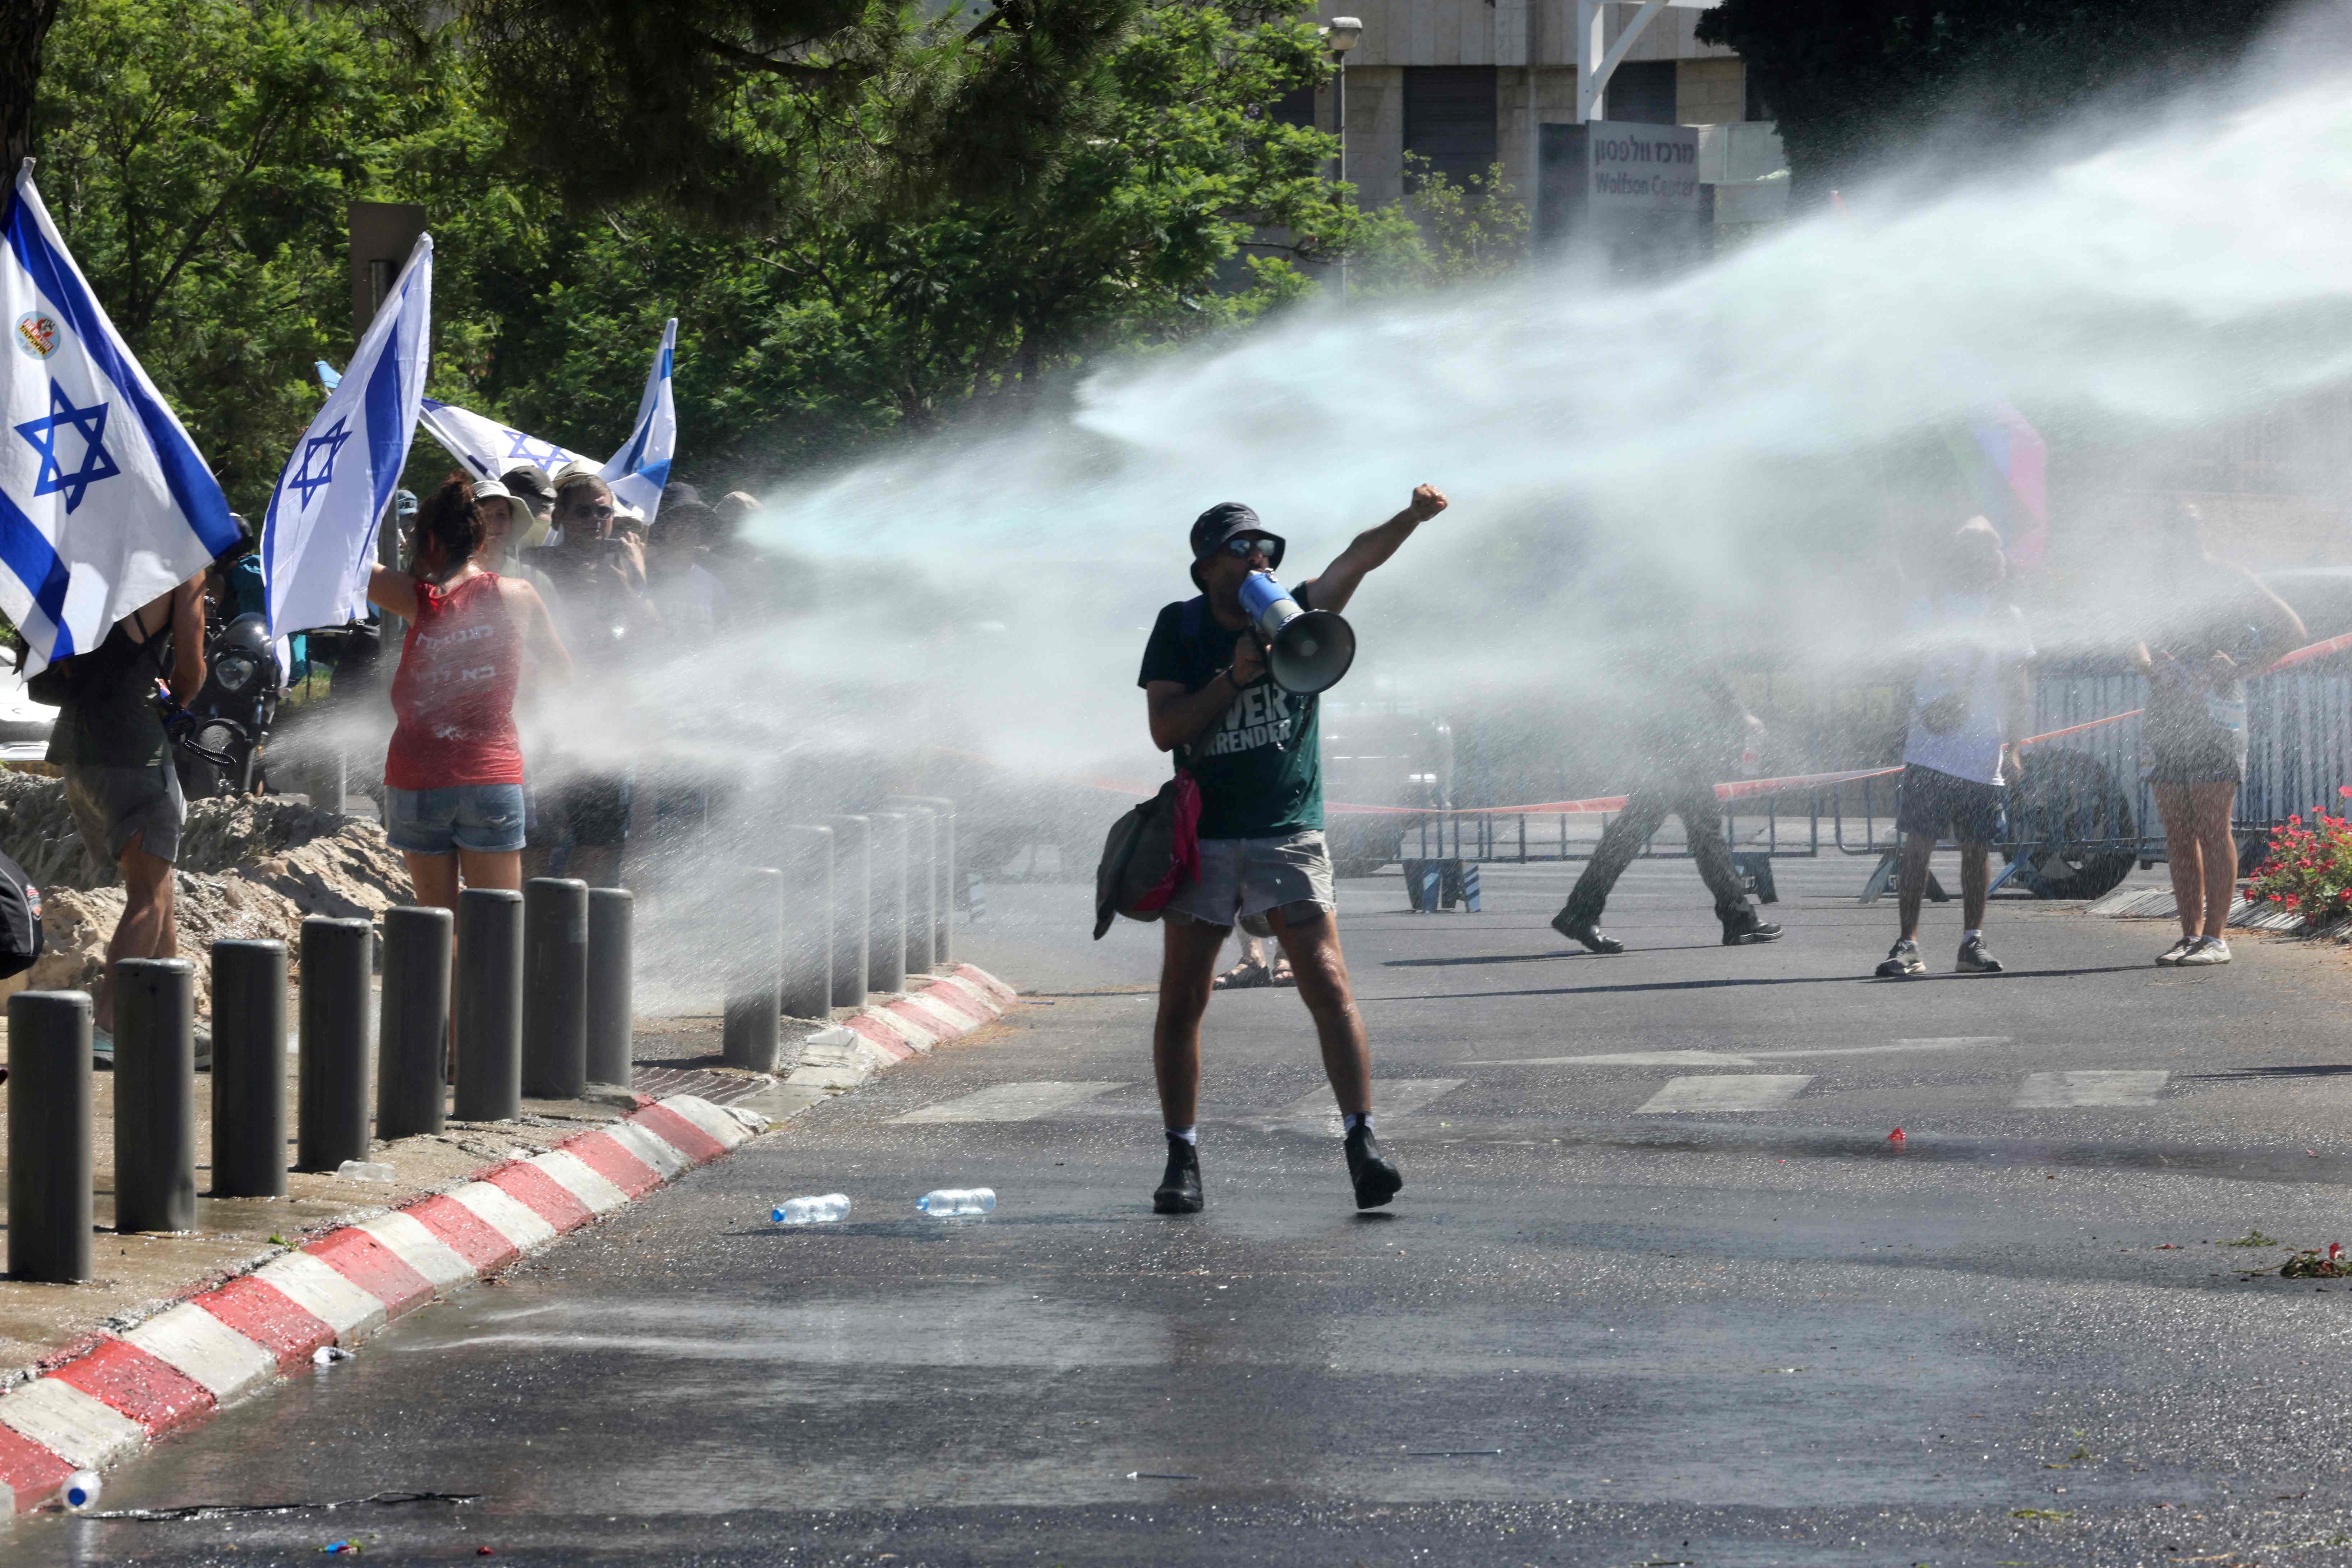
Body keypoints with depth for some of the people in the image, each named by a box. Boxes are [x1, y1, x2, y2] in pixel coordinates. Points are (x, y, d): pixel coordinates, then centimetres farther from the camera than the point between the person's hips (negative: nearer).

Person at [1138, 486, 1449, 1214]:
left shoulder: (1295, 614, 3)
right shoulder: (1180, 630, 4)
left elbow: (1359, 558, -13)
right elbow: (1165, 729, -6)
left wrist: (1411, 519, -30)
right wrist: (1235, 676, -15)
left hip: (1290, 837, -1)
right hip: (1204, 840, 1)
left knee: (1328, 985, -12)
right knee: (1181, 1002, 1)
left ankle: (1363, 1145, -14)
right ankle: (1182, 1160, 11)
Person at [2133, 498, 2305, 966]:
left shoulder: (2229, 580, -1)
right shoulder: (2157, 583, 15)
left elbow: (2290, 630, -3)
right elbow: (2138, 648, 18)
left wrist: (2237, 668, -12)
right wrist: (2152, 664, -6)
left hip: (2214, 713, -6)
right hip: (2166, 713, 6)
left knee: (2211, 827, -9)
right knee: (2177, 832, 5)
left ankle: (2216, 936, -8)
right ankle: (2190, 935, 8)